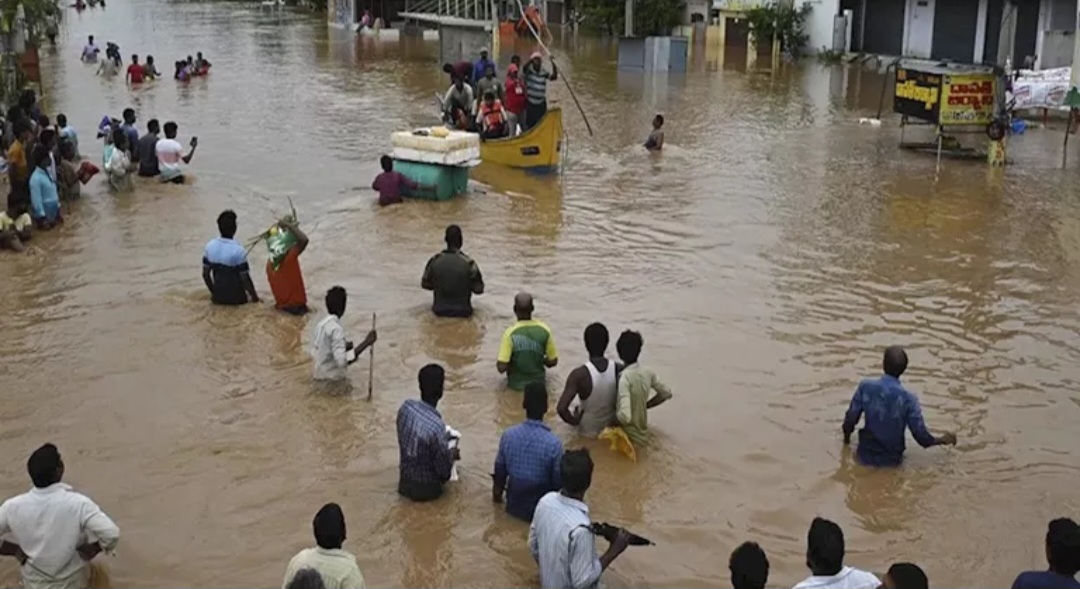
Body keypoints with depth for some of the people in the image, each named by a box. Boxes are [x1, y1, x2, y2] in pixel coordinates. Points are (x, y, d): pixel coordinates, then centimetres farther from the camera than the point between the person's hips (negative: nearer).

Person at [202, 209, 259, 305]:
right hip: (236, 298, -5)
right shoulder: (238, 250, -20)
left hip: (218, 297, 5)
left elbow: (205, 274, 3)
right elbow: (245, 278, -16)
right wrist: (254, 297, -2)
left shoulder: (210, 246, -5)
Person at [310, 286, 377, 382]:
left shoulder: (320, 325, 6)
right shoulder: (337, 328, -20)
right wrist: (366, 343, -27)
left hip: (320, 376, 9)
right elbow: (342, 361, -30)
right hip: (334, 379, -9)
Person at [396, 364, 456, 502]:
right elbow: (444, 470, -22)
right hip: (426, 489, -5)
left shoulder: (405, 406, -15)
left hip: (404, 483, 5)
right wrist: (452, 454, -2)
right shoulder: (436, 427, -35)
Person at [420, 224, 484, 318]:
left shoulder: (434, 261, -11)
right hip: (463, 312, -2)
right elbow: (479, 289, -8)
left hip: (439, 310, 2)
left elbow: (425, 284, 1)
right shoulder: (468, 263, -17)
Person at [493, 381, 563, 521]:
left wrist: (497, 493, 21)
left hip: (513, 505, 5)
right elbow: (559, 482, -14)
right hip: (541, 508, -5)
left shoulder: (508, 435, -14)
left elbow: (500, 471, 0)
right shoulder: (554, 443, -26)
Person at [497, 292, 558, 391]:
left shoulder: (510, 333, -25)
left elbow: (502, 368, -26)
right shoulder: (544, 330, -17)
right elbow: (553, 361, -8)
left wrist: (498, 363, -2)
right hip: (538, 382, 2)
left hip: (516, 384, -2)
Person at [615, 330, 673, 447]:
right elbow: (666, 393, 13)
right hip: (643, 435, 7)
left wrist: (615, 414, -12)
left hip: (629, 438, -7)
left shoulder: (624, 378, -26)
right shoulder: (648, 373, -4)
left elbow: (625, 416, -34)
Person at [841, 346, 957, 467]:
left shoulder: (865, 387, -15)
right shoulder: (908, 399, -19)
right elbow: (921, 436, -13)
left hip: (866, 457, 1)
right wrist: (943, 440, 7)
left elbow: (850, 420, -8)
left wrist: (846, 437, 14)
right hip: (892, 461, -1)